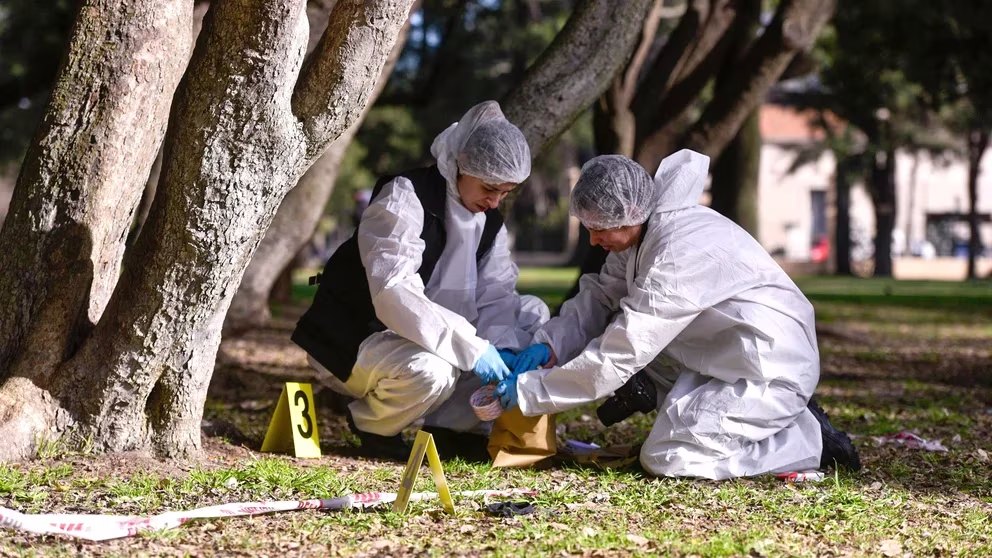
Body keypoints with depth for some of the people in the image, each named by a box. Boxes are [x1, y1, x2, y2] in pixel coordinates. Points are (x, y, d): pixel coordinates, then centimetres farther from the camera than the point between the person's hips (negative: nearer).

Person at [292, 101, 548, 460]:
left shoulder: (489, 218, 4)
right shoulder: (405, 198, -21)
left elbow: (496, 293, -1)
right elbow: (393, 295, -34)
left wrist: (500, 349, -23)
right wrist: (470, 347, -37)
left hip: (430, 340, 8)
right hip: (352, 342, -8)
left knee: (533, 316, 1)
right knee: (432, 370, -39)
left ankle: (452, 426, -2)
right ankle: (374, 428, -6)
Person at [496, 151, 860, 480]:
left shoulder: (679, 256, -30)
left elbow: (616, 358, -28)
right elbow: (600, 297, 9)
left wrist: (528, 391, -23)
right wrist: (549, 345, -9)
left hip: (771, 372, -9)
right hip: (719, 359, 9)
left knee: (665, 459, -19)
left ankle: (808, 438, -7)